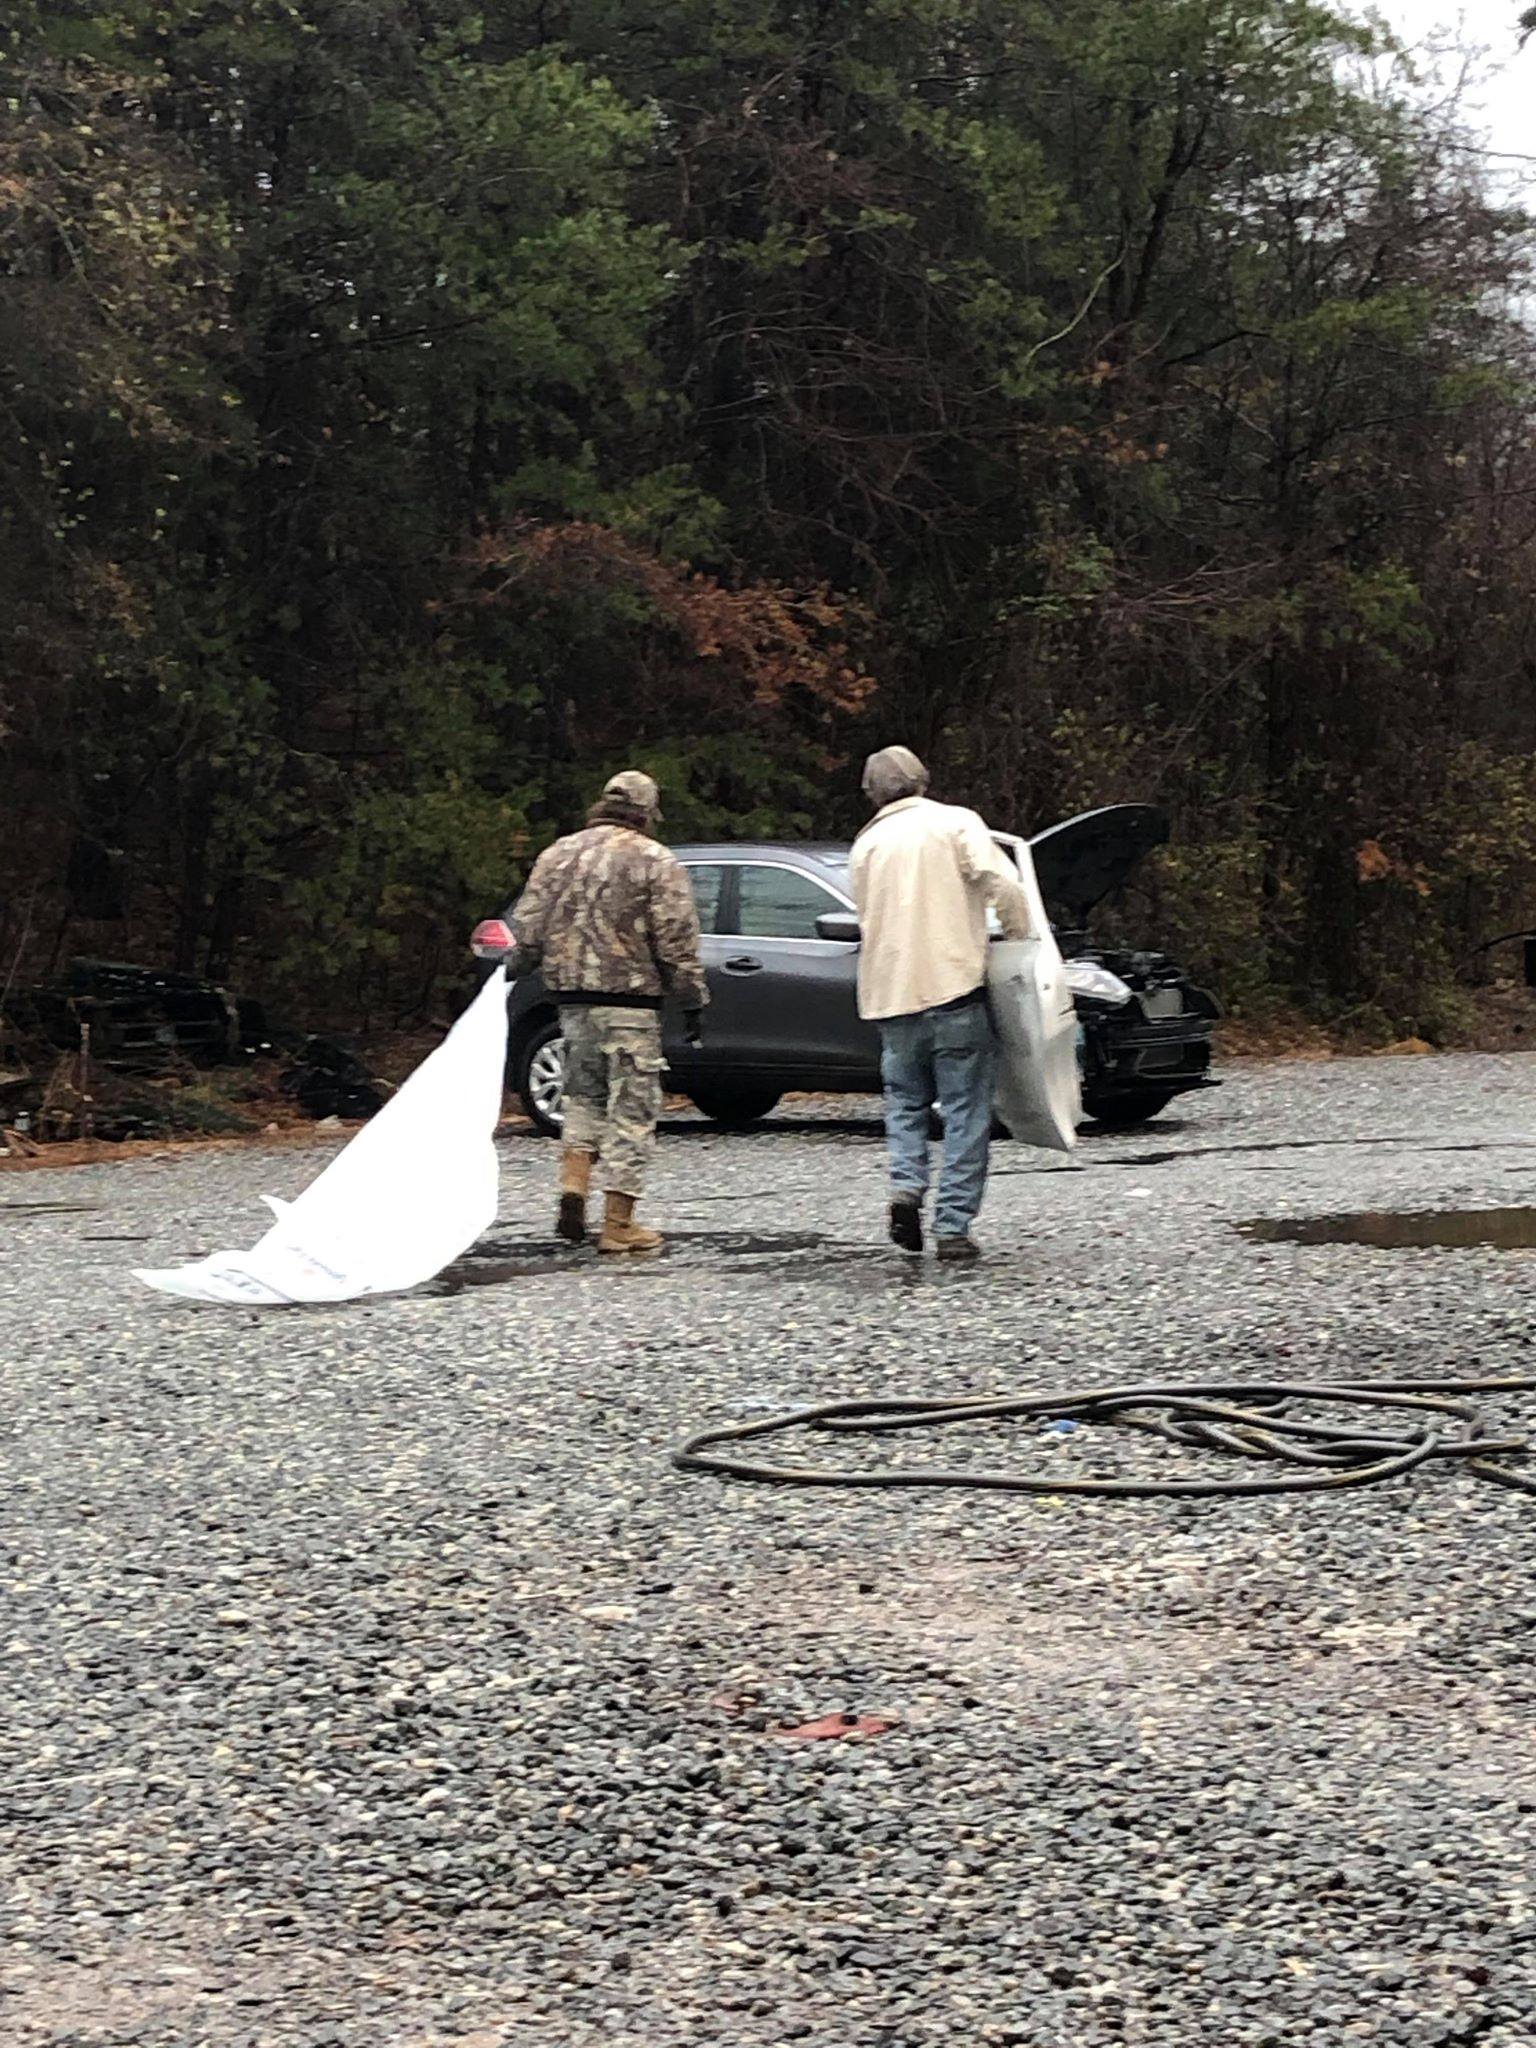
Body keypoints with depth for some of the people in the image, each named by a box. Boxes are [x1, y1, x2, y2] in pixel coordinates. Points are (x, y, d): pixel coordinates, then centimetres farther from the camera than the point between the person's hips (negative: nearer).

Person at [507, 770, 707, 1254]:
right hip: (630, 1002, -5)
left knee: (584, 1096, 20)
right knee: (631, 1109, 1)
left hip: (572, 1000, 5)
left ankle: (573, 1186, 1)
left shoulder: (557, 854, 10)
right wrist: (691, 1001, 1)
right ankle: (618, 1225, 1)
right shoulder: (655, 862, -4)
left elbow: (528, 928, 10)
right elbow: (677, 943, -7)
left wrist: (514, 970, 25)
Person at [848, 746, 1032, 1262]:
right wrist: (1020, 939, 2)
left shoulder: (867, 843, 11)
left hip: (890, 993, 3)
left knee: (905, 1102, 20)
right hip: (954, 986, -3)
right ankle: (953, 1225, -2)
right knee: (966, 1110, 3)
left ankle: (906, 1184, -3)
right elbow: (1003, 885, -12)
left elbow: (869, 919, 15)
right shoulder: (955, 822, 0)